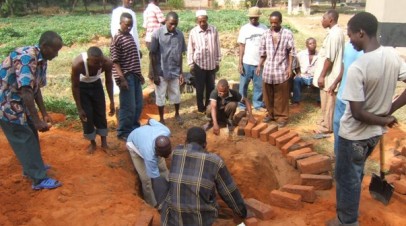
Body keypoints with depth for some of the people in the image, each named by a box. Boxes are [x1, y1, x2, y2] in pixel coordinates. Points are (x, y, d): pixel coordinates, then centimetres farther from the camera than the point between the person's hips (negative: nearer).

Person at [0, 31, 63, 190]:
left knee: (31, 135, 18)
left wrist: (44, 114, 6)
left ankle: (32, 166, 37)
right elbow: (25, 92, -33)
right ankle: (39, 179, 6)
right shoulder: (26, 57, -29)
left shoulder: (41, 60, 0)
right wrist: (37, 120, -30)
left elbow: (36, 88, 7)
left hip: (19, 102, 9)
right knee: (24, 140, -3)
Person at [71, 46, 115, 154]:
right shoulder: (77, 64, -40)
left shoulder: (107, 63, -33)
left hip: (96, 84, 2)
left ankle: (104, 142, 18)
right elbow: (75, 86, -24)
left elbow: (109, 81, -12)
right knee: (86, 115, -2)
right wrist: (79, 108, -20)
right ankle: (92, 142, 17)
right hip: (82, 86, -2)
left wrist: (112, 102, -12)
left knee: (100, 113, 3)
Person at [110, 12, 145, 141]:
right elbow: (115, 61, -15)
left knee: (138, 105, 15)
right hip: (126, 77, -8)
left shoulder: (130, 36, 13)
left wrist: (139, 74, 20)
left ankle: (134, 128, 31)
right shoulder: (117, 39, -12)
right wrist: (122, 78, -20)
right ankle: (123, 132, 14)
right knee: (128, 107, -1)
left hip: (135, 75, 8)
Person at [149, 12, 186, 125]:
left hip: (175, 71, 3)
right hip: (161, 72, -3)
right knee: (160, 96, 8)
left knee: (176, 95, 15)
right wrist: (155, 74, -11)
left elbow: (180, 54, 6)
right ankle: (161, 119, 25)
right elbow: (152, 54, -9)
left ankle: (177, 114, 37)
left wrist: (181, 72, 5)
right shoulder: (158, 34, -13)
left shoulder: (180, 34, -2)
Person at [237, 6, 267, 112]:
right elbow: (242, 46, -2)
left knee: (259, 85, 9)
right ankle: (242, 105, 17)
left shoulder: (264, 28, 2)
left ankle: (258, 104, 22)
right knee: (244, 85, 6)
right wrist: (240, 63, -6)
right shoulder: (244, 28, -2)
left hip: (260, 62, 1)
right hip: (247, 62, -1)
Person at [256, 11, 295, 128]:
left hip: (281, 70, -3)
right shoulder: (266, 34, 5)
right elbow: (262, 51, 11)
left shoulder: (288, 33, -4)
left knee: (281, 95, 4)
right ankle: (271, 113, 28)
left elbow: (291, 52, -3)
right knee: (268, 94, 11)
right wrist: (259, 65, 5)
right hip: (268, 69, 3)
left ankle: (282, 116, 15)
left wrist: (290, 67, -8)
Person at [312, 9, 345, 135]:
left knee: (327, 102, 1)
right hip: (330, 74, 10)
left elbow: (329, 58, -24)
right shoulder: (337, 31, 11)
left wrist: (322, 76, -19)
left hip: (329, 76, -10)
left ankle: (326, 126, 12)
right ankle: (325, 120, 34)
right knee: (327, 101, 20)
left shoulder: (334, 34, -21)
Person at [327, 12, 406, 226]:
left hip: (354, 134, -8)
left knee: (347, 177, 13)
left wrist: (384, 120, -10)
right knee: (355, 173, 27)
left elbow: (357, 113, -26)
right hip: (375, 132, 8)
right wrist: (388, 111, 2)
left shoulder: (357, 68, -28)